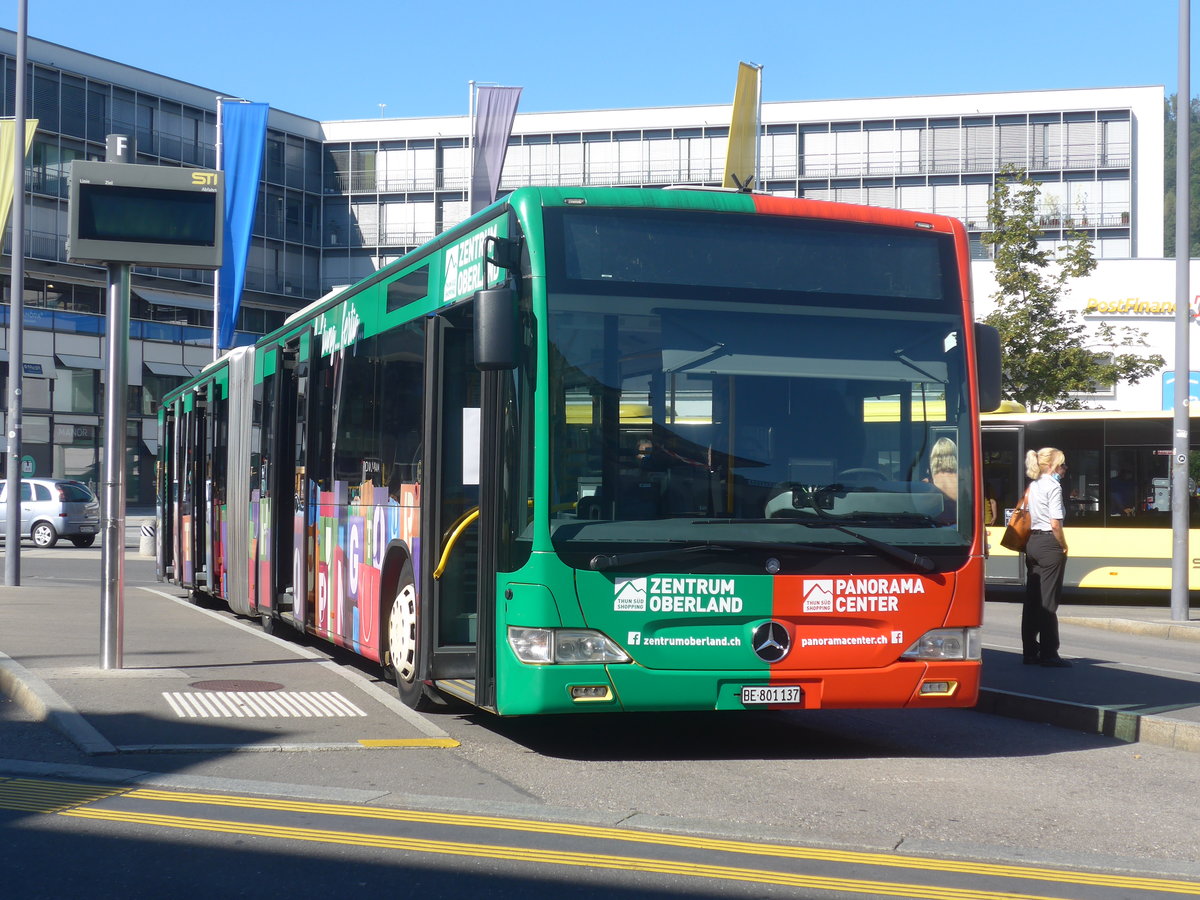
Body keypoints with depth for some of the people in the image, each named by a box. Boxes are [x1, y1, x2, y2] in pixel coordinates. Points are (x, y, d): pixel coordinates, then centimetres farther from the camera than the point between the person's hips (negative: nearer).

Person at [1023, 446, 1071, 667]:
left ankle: (1030, 652, 13)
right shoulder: (1053, 487, -12)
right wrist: (1064, 547, -7)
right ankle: (1048, 653, -2)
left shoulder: (1033, 486, 13)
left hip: (1033, 542, 8)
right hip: (1049, 544, -8)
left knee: (1032, 599, 9)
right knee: (1048, 601, -5)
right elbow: (1055, 524, -19)